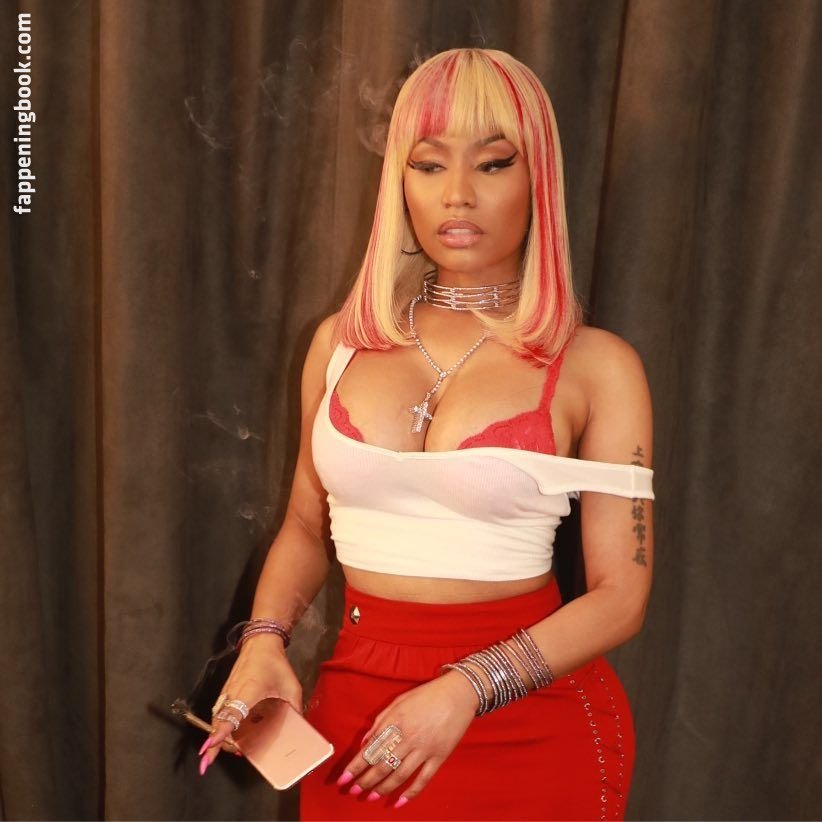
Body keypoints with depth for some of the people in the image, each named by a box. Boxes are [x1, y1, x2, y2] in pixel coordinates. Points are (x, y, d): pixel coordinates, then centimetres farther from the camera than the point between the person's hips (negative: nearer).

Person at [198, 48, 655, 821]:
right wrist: (264, 641, -5)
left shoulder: (594, 366, -9)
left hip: (528, 720, -2)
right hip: (358, 708, 3)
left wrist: (465, 690, -19)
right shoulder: (341, 340, 1)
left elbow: (620, 593, -9)